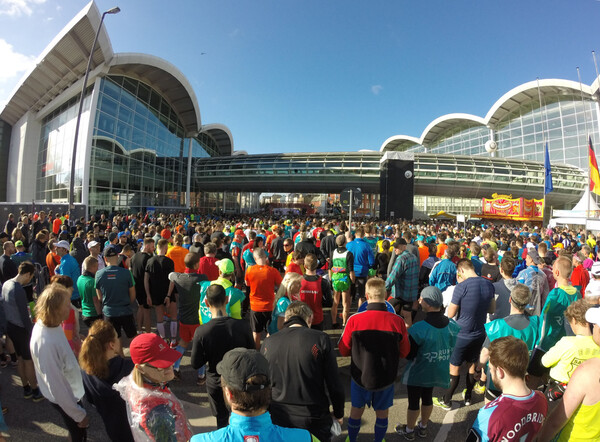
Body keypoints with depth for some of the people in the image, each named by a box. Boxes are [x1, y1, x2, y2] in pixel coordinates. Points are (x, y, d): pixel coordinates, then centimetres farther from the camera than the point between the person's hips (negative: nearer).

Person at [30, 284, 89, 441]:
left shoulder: (46, 324, -11)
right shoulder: (46, 342, -37)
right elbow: (56, 385, -29)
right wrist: (79, 415, -19)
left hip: (71, 391, 7)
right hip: (64, 398, -7)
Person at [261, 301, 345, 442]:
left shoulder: (268, 343, -6)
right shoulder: (321, 339, -15)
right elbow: (334, 384, -12)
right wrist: (339, 414, 5)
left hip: (279, 419, 3)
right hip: (315, 419, -2)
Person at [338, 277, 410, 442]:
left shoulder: (354, 320, -23)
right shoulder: (397, 321, -20)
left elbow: (343, 350, -9)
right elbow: (404, 352, -5)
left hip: (360, 377, 0)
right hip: (386, 378, 0)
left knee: (356, 411, 24)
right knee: (382, 413, 25)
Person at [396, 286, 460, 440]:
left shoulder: (418, 329, -33)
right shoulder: (453, 326, -16)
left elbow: (408, 355, -22)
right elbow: (451, 347, -1)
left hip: (417, 373, -5)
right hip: (437, 372, 5)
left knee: (413, 402, 16)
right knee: (427, 398, 26)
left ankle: (409, 431, 38)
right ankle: (423, 427, 47)